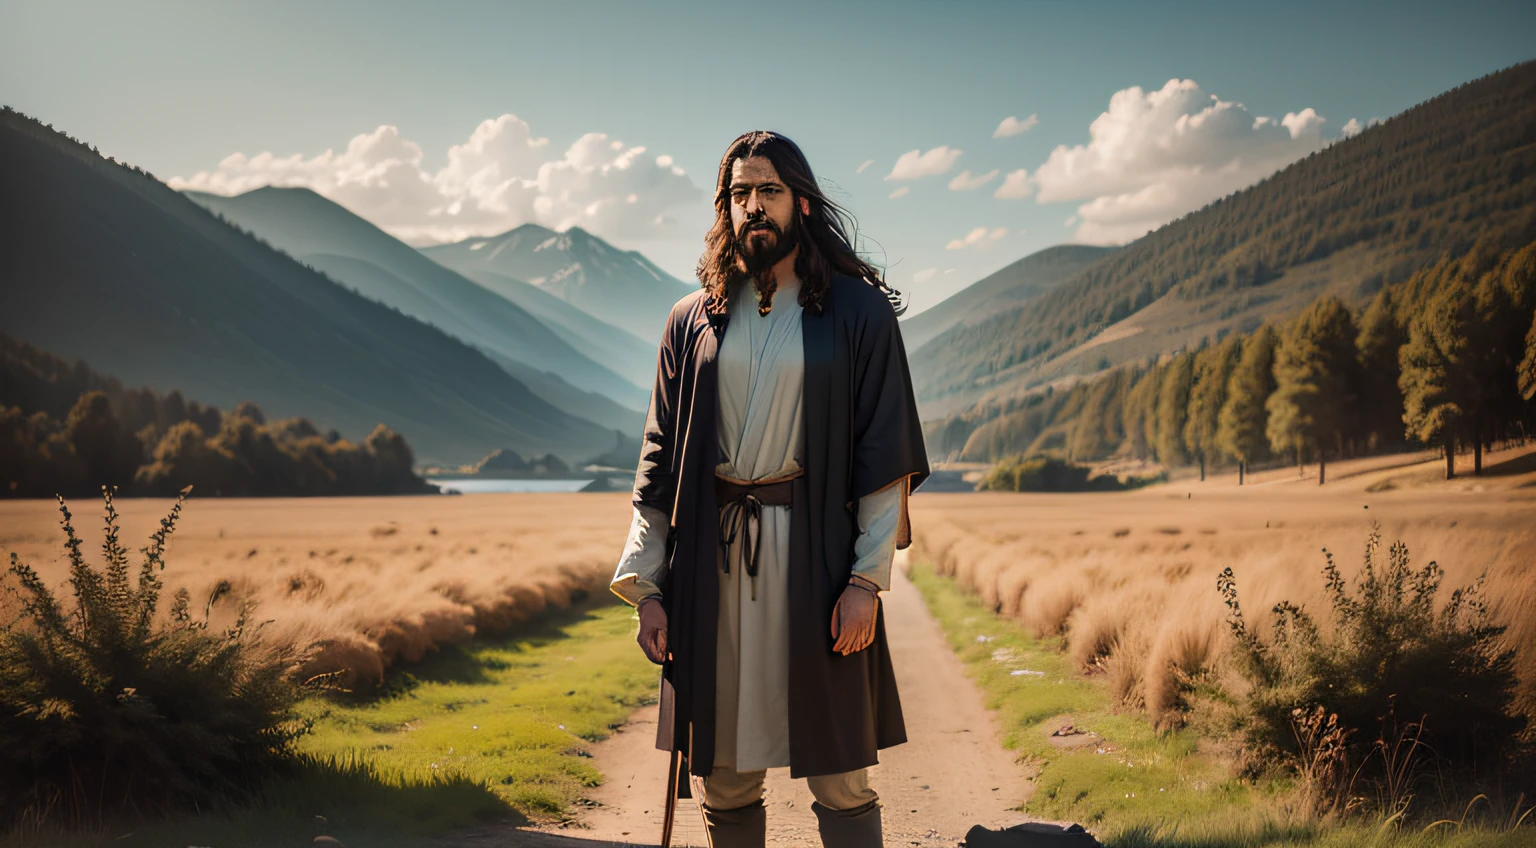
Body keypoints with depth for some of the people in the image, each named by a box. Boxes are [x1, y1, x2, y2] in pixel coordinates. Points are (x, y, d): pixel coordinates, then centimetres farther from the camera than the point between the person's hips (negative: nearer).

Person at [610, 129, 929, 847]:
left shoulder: (859, 312, 3)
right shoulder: (693, 321, 11)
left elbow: (886, 454, -1)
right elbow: (660, 461, 11)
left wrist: (867, 579, -10)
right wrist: (645, 587, 4)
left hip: (816, 554, -3)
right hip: (712, 559, 3)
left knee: (840, 780, 1)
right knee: (721, 782, 8)